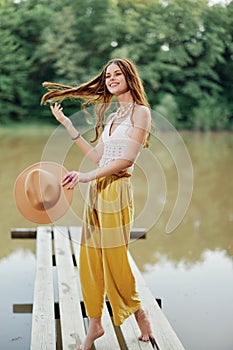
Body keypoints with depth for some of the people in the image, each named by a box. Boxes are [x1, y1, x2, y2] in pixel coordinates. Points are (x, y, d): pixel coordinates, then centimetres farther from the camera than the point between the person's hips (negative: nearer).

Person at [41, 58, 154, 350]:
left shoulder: (140, 112, -3)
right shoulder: (111, 117, 20)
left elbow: (127, 158, -13)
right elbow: (97, 156, 14)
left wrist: (85, 176, -21)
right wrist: (67, 124, 17)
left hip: (117, 190, -7)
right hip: (96, 191, 7)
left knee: (115, 259, -3)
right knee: (90, 258, 7)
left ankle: (140, 316, 19)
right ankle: (94, 324, 18)